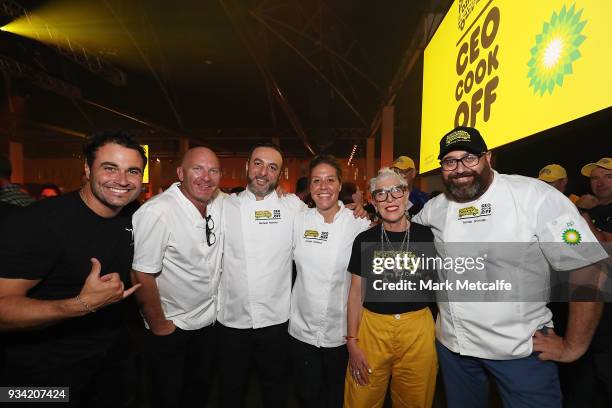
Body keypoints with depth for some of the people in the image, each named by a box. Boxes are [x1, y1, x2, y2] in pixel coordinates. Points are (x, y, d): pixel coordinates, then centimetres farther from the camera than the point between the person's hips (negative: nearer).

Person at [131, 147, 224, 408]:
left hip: (209, 320, 5)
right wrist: (159, 326, -13)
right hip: (170, 327, -5)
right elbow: (142, 276, -23)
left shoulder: (222, 203, -8)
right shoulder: (156, 213, -27)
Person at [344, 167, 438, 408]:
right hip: (371, 328, 0)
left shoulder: (427, 236, -2)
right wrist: (352, 342, -2)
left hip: (417, 329, 0)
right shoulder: (364, 241, -2)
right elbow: (356, 294, 1)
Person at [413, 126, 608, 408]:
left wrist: (573, 346, -11)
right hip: (452, 344, 5)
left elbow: (587, 270, -14)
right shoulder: (434, 209, -1)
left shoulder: (535, 196, -14)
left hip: (523, 350, -4)